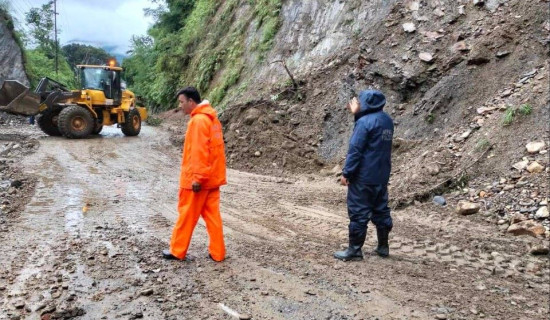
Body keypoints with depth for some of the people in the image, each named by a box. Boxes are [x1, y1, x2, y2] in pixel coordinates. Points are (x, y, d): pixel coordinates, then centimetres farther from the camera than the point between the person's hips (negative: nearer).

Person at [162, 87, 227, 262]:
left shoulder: (198, 120, -17)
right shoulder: (211, 118, 12)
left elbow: (199, 152, -22)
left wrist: (197, 178, -21)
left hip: (197, 179, -9)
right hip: (212, 177, 9)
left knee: (187, 215, 5)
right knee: (212, 215, 11)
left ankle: (177, 251, 19)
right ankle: (217, 252, 16)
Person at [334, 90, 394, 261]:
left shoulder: (365, 122, -16)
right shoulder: (387, 120, 8)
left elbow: (355, 150, -18)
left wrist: (346, 173, -13)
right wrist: (357, 114, 18)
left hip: (363, 176, -8)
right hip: (381, 176, 8)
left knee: (358, 213, -1)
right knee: (381, 210, 15)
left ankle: (354, 250, 6)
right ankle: (383, 247, 24)